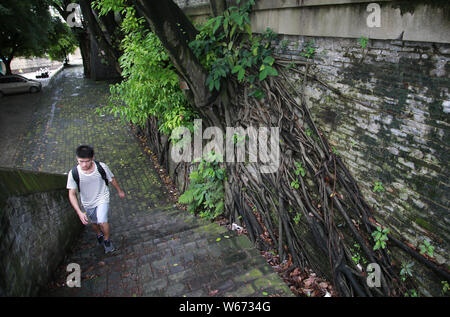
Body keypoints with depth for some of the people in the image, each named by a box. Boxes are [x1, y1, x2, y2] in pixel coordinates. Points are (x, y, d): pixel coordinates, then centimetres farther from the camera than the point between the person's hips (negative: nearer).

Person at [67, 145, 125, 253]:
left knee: (102, 221, -20)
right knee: (94, 222, 22)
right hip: (88, 203, 2)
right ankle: (99, 234, 56)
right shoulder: (73, 173, -25)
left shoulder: (101, 167, -25)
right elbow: (72, 194, -18)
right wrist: (79, 212, -28)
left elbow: (112, 179, -5)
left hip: (102, 198, -2)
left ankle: (107, 240, 10)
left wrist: (119, 191, 11)